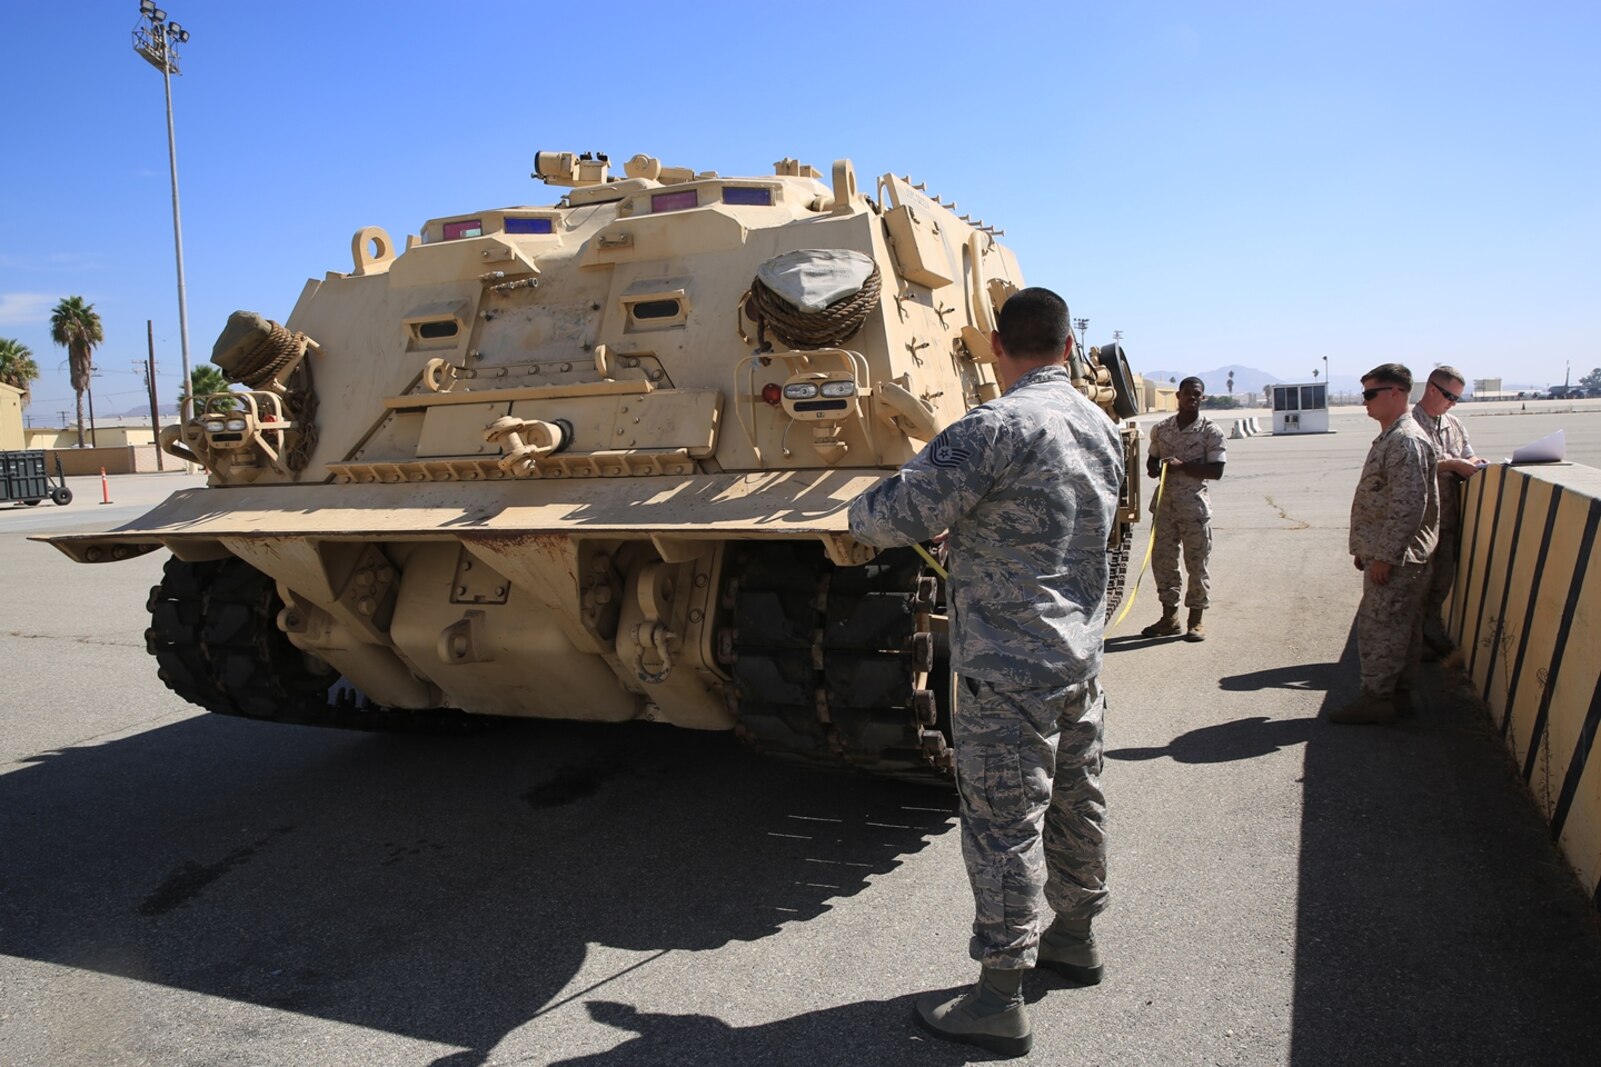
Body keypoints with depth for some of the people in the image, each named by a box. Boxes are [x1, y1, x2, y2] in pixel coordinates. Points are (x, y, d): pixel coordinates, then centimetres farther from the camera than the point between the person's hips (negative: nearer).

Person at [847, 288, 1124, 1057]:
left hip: (1008, 669, -9)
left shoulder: (997, 428, -21)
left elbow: (899, 514, -23)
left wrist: (860, 512, 1)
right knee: (1076, 801, 21)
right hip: (1080, 658, 9)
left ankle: (1000, 999, 11)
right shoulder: (1102, 429, 8)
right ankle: (1074, 938, 39)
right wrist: (965, 524, 22)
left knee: (1003, 828, 0)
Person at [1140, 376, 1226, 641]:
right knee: (1162, 560, 8)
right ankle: (1169, 617, 20)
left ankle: (1195, 621, 13)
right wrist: (1154, 468, -5)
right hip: (1164, 503, 4)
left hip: (1194, 505, -4)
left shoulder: (1210, 431, -4)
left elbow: (1216, 470, -9)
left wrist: (1181, 466, -18)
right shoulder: (1161, 429, 8)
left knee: (1197, 564, 3)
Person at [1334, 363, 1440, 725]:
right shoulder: (1390, 438, 15)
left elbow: (1409, 505, -24)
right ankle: (1396, 692, 24)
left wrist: (1384, 555, -22)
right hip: (1392, 554, 10)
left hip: (1396, 558, -10)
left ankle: (1376, 699, 1)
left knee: (1378, 626, -5)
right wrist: (1365, 548, 21)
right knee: (1400, 627, 15)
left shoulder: (1406, 441, -18)